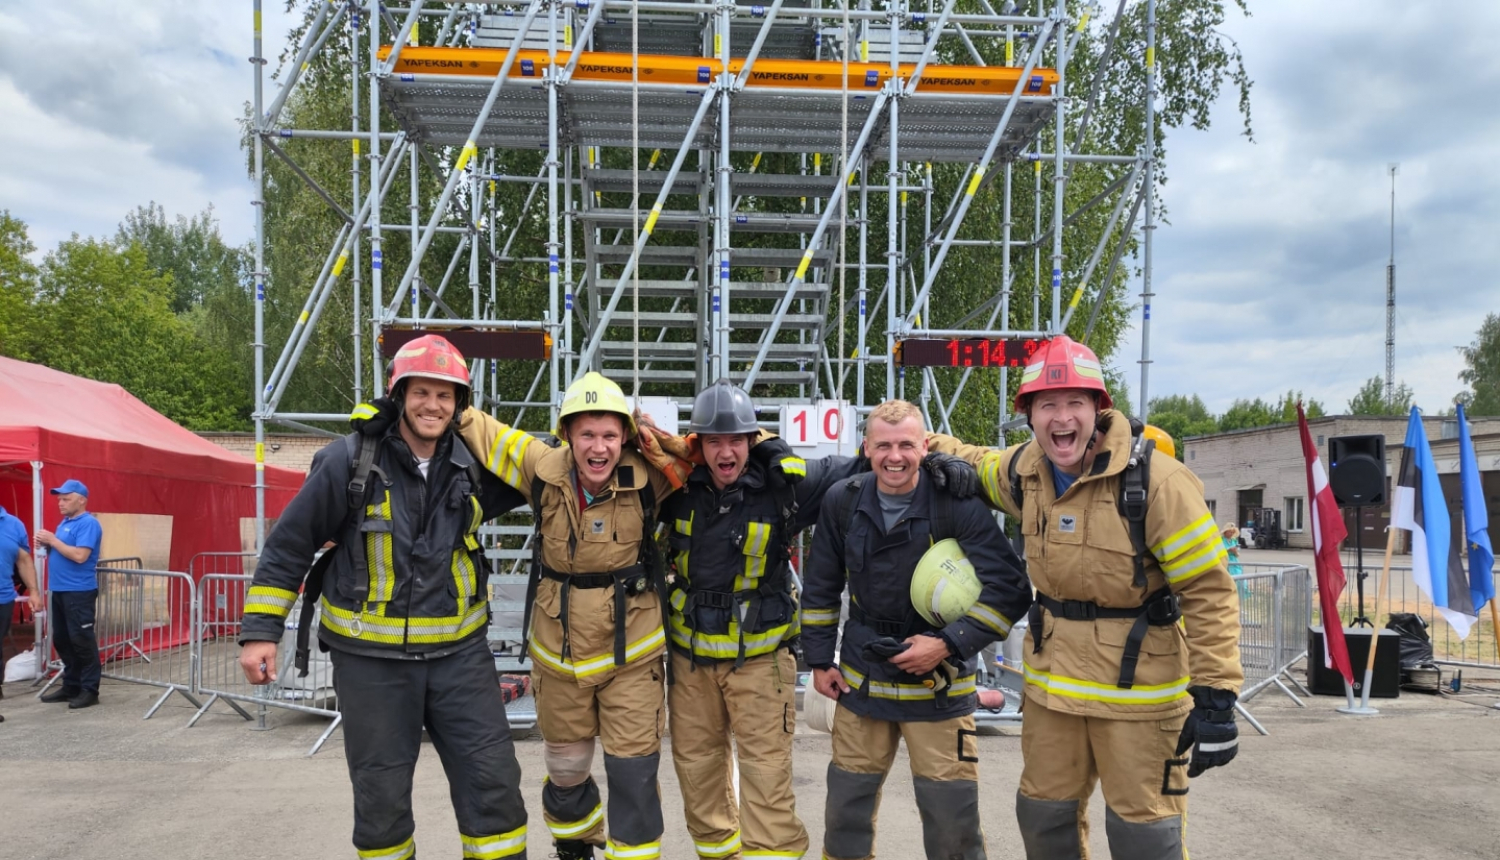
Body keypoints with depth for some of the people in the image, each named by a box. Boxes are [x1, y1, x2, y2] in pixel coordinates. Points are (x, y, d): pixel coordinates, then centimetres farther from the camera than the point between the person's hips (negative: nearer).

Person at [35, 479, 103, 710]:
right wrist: (45, 545, 3)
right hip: (60, 590, 10)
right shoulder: (64, 523, 17)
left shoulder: (88, 524, -12)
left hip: (79, 591, -10)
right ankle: (71, 686, 23)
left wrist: (53, 540, -16)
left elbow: (79, 556, -23)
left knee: (81, 640, -6)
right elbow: (60, 552, 22)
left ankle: (90, 690, -1)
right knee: (61, 640, 14)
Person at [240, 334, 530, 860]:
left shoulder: (472, 466, 0)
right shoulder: (350, 462, -10)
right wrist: (261, 629, -4)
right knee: (381, 796, 10)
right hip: (371, 658, -2)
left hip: (460, 652, 2)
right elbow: (289, 544, -3)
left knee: (494, 783, 2)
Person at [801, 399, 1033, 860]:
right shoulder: (842, 501, -3)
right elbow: (821, 588, 9)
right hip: (861, 680, 3)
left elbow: (1010, 589, -14)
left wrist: (948, 644, -20)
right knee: (846, 806, 14)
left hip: (939, 685, -3)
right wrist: (820, 658, 8)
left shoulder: (957, 504, -15)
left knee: (953, 820, 1)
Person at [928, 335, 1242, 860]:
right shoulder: (1024, 471, -3)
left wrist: (1215, 697, -20)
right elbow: (979, 463, 24)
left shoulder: (1156, 481, -21)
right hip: (1051, 684, 6)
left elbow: (1208, 593, -18)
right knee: (1044, 817, 19)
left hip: (1139, 688, -5)